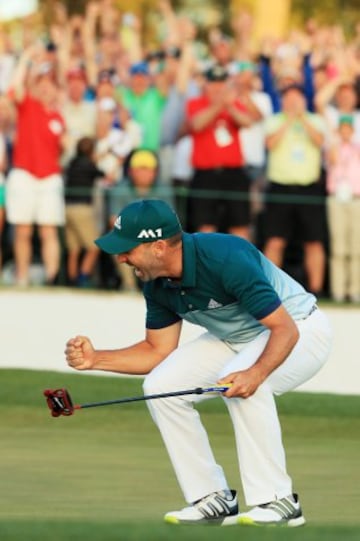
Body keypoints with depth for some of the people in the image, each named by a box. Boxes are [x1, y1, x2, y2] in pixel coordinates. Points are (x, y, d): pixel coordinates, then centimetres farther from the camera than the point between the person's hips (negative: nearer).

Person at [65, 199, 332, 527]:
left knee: (243, 384, -36)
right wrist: (96, 359, -10)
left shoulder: (225, 259, -34)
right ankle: (214, 499, -3)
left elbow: (285, 329, -33)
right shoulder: (156, 282, -10)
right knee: (162, 385, -11)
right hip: (234, 340, 8)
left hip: (301, 330, -8)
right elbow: (159, 350, 3)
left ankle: (278, 501, -24)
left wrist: (256, 373, -51)